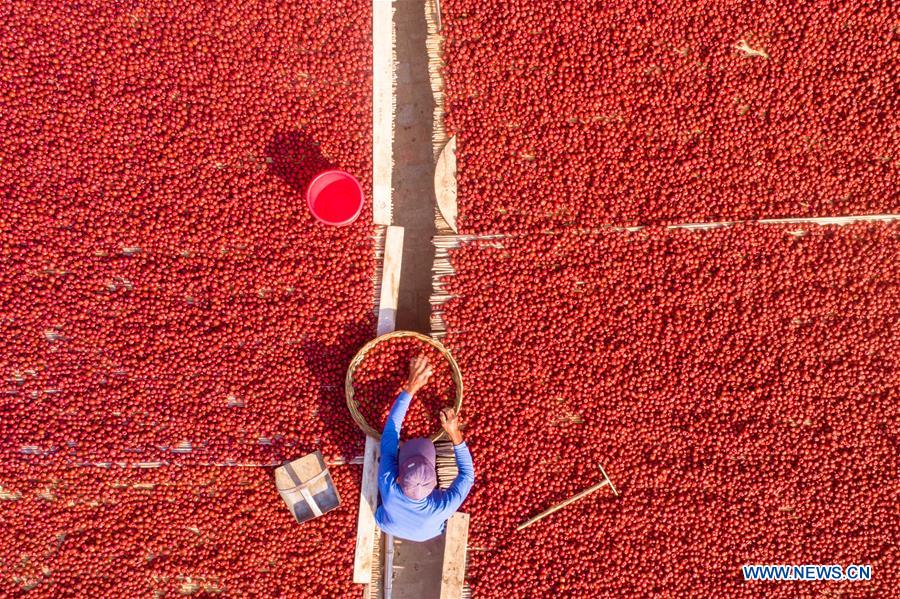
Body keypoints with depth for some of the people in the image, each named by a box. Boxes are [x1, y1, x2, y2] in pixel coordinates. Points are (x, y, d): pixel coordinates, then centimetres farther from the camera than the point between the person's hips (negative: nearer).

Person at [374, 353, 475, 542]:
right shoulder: (441, 508, -48)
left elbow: (391, 430, -37)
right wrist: (455, 434, -35)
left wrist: (411, 386, -38)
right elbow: (467, 475, -29)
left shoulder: (388, 486, -46)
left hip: (387, 526, 0)